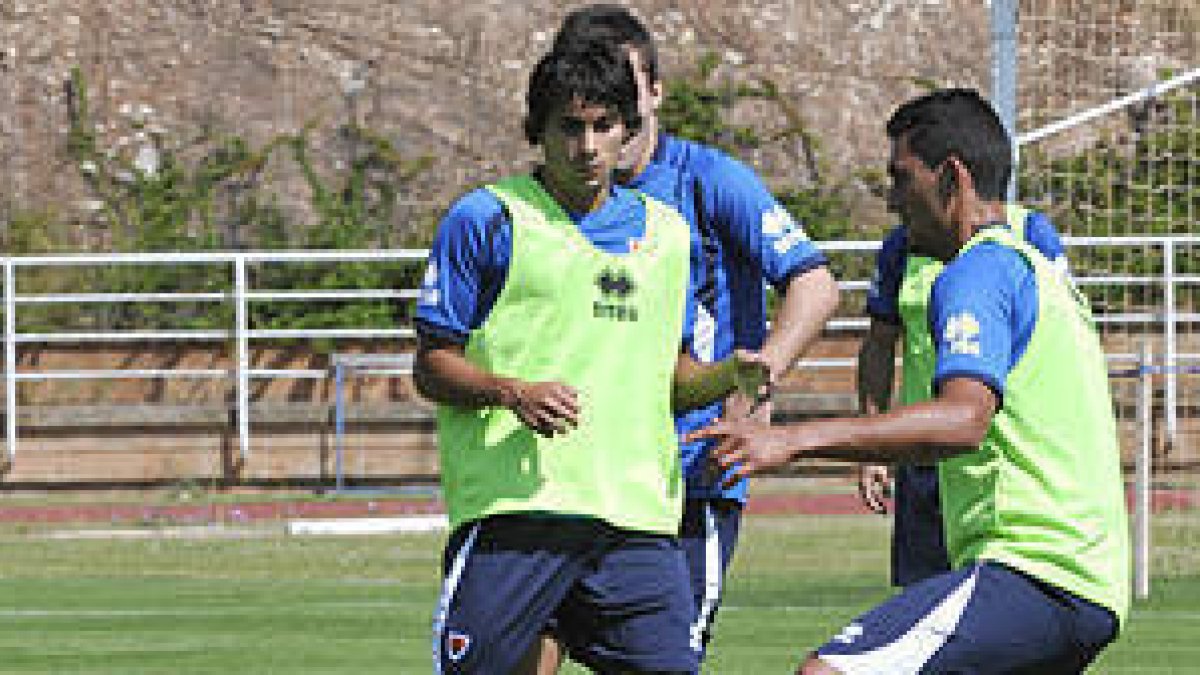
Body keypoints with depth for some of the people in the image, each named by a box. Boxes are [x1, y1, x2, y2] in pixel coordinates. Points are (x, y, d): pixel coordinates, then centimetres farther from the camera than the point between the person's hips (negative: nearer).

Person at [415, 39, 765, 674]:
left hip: (638, 513, 4)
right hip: (512, 501, -4)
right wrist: (514, 394, -17)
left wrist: (729, 375, 4)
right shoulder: (486, 219, 1)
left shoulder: (666, 232, 17)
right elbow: (432, 367, 1)